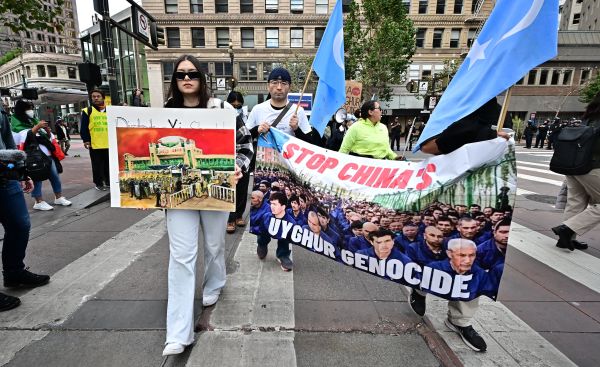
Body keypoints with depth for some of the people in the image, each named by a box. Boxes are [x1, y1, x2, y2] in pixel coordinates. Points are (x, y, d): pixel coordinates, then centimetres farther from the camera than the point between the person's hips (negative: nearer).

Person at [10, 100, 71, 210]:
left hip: (46, 153, 6)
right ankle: (39, 202, -1)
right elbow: (24, 137, -14)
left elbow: (49, 137, 19)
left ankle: (58, 197, 15)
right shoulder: (16, 121, 2)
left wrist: (47, 130, -2)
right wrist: (37, 127, -18)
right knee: (37, 177, -6)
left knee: (55, 175, 7)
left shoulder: (33, 120, 21)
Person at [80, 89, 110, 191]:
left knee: (109, 164, 12)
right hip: (94, 144, -3)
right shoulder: (87, 111, 1)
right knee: (97, 165, 3)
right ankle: (98, 183, 12)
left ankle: (108, 181, 25)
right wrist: (86, 140, -9)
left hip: (109, 144, 3)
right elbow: (84, 128, -1)